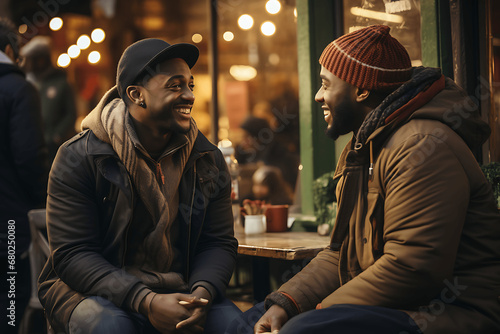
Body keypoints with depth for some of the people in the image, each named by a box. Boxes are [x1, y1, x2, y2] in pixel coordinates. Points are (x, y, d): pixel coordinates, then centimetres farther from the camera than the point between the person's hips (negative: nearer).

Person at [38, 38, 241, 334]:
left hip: (179, 291, 3)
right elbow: (71, 254, -14)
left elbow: (219, 243, 4)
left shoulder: (208, 160, 4)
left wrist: (202, 293, -19)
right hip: (96, 291, -3)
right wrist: (146, 301, -27)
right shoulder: (79, 157, -9)